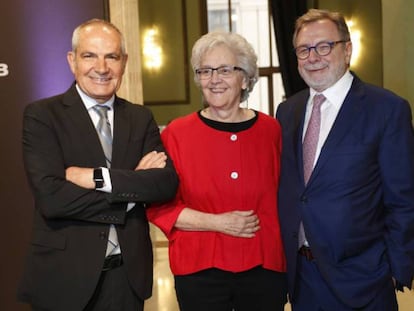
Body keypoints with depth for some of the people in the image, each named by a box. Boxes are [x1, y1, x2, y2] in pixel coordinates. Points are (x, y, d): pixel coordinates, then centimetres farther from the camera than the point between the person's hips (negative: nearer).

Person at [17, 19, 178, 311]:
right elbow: (50, 197, -19)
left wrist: (97, 177, -19)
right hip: (65, 275, -3)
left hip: (129, 273, 4)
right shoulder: (42, 115, -7)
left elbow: (168, 183, -8)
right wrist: (132, 188, -14)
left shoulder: (141, 118, 4)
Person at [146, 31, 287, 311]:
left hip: (264, 267, 2)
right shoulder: (176, 133, -5)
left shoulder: (271, 130, 0)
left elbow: (283, 198, 9)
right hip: (200, 270, -1)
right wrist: (216, 222, -13)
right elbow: (160, 206, -3)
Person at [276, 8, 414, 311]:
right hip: (299, 274, 4)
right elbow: (286, 189, 10)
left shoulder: (388, 109, -10)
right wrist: (283, 255, 6)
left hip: (359, 278, -4)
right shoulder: (287, 111, 5)